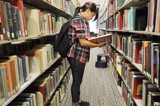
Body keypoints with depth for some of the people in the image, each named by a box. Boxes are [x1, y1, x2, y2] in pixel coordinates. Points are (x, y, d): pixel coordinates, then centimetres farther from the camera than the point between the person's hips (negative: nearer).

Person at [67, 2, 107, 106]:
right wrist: (98, 45, -12)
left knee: (77, 80, 20)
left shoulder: (83, 20, 14)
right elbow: (83, 42, -21)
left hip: (80, 56, 10)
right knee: (77, 81, 5)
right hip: (77, 56, -10)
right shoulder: (79, 20, -17)